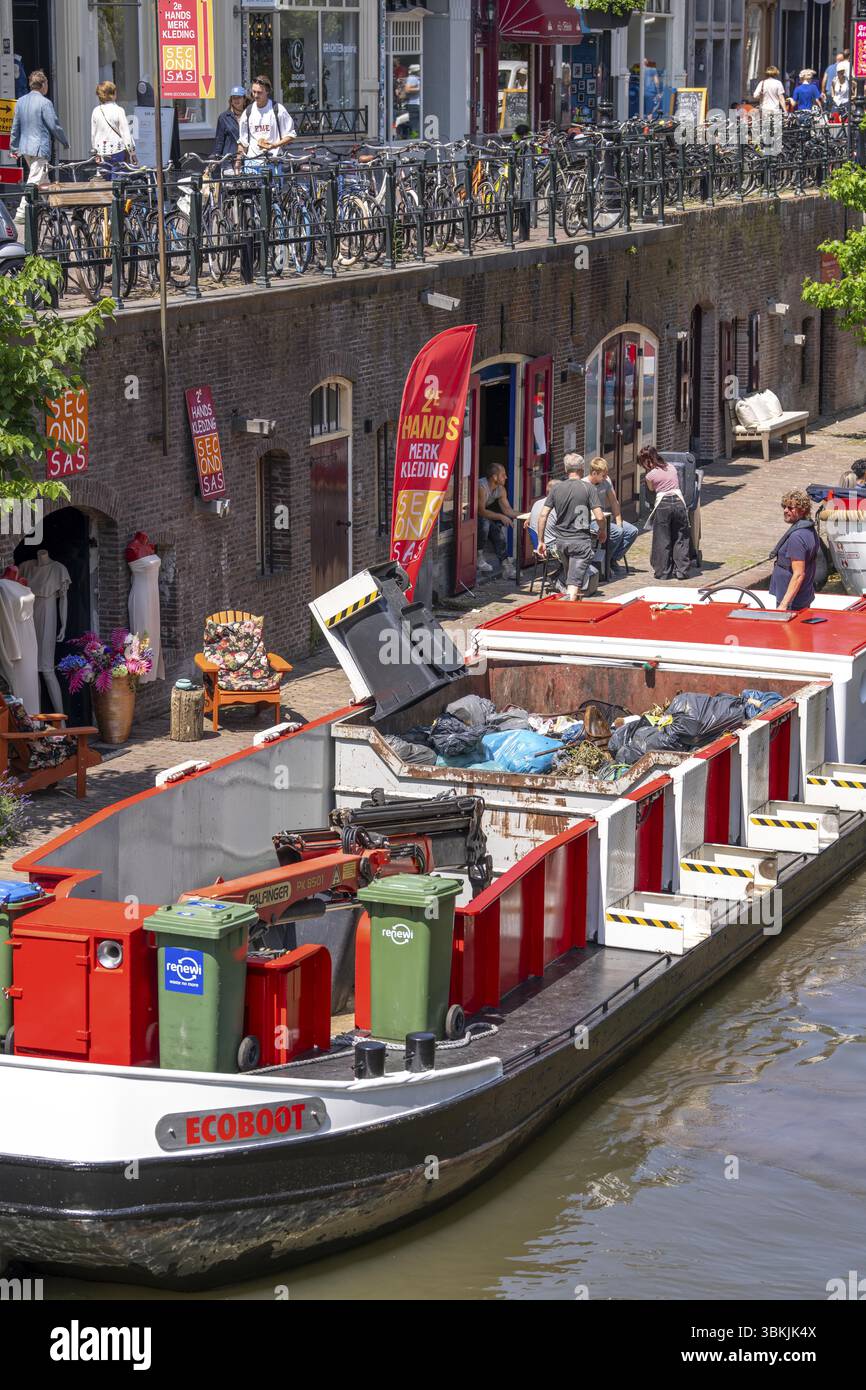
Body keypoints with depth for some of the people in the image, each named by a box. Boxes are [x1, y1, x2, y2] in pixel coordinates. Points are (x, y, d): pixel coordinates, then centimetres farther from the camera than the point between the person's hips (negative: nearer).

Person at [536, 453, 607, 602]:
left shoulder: (556, 488, 3)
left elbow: (543, 516, 0)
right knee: (574, 583, -9)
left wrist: (541, 541, 6)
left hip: (561, 540, 4)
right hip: (581, 540, -4)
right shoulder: (588, 488, -7)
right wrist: (603, 531, 9)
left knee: (570, 576, 26)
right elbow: (600, 517, -12)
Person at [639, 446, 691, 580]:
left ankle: (663, 572, 7)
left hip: (663, 504, -3)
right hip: (679, 501, 3)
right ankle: (682, 570, 8)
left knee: (662, 539, 6)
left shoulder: (650, 475, -1)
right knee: (681, 538, 9)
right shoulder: (671, 467, 11)